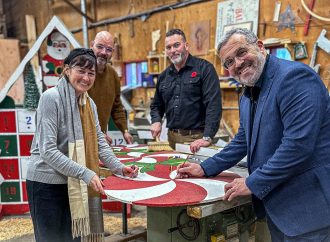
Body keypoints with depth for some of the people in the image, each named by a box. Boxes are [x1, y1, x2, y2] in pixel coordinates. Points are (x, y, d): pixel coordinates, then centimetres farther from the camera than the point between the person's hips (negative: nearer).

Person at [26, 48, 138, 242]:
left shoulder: (89, 103, 4)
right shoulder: (51, 98, -17)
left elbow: (99, 141, 9)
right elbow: (47, 150, -22)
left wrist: (119, 167, -3)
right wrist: (85, 174, -27)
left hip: (75, 183, 7)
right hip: (47, 183, -6)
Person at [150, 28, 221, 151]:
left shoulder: (204, 68, -6)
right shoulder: (164, 76, 13)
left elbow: (213, 104, -15)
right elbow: (156, 105, 24)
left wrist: (207, 137, -23)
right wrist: (156, 121, 2)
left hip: (197, 138, -5)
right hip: (172, 137, 5)